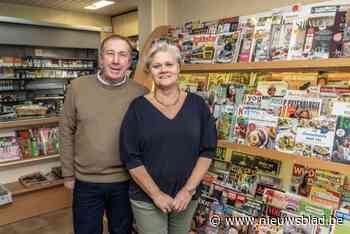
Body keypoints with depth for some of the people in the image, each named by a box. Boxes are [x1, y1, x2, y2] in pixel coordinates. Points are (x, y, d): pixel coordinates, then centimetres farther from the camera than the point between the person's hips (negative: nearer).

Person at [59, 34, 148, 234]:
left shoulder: (141, 93, -9)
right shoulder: (77, 87, -7)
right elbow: (67, 132, -1)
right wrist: (68, 174, 1)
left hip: (126, 181, 0)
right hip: (86, 182, 1)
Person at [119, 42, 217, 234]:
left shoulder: (197, 104, -2)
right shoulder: (138, 107, -7)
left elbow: (207, 151, -3)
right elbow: (130, 157, -9)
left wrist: (189, 190, -10)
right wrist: (156, 194, -12)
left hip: (187, 197, 2)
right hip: (146, 199, -2)